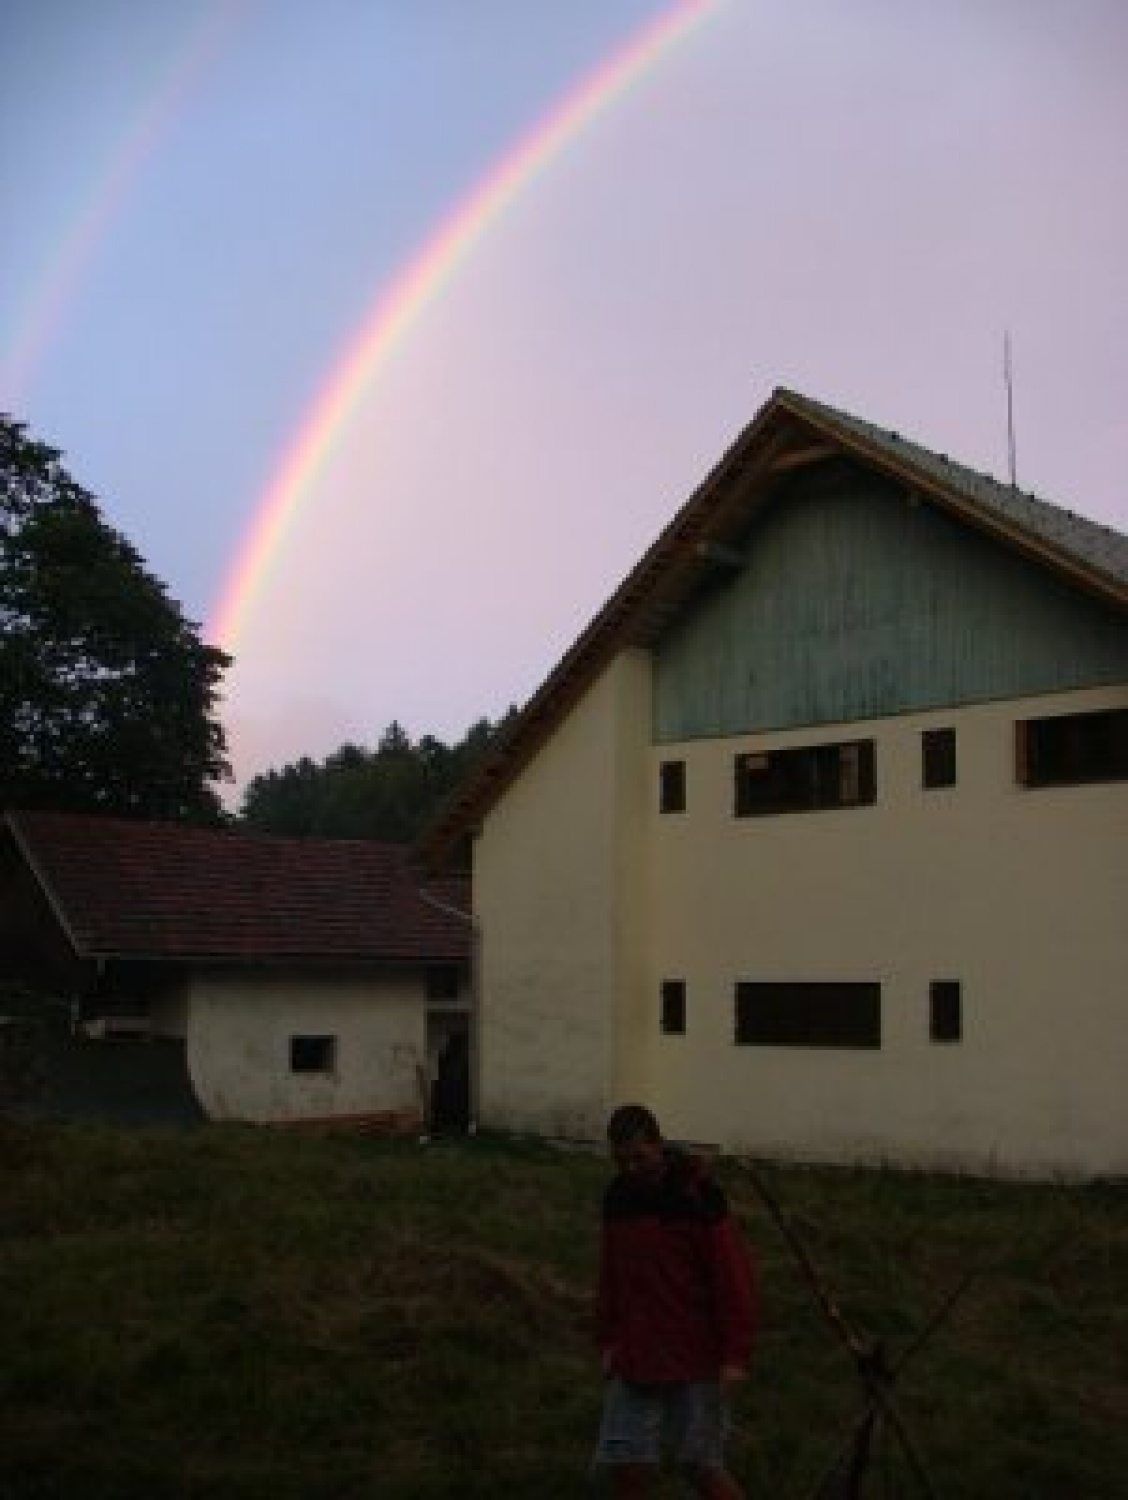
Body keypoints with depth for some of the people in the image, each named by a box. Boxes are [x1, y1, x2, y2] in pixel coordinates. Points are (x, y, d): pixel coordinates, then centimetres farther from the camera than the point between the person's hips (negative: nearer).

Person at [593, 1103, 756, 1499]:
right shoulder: (617, 1197, 4)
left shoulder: (698, 1195, -13)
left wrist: (736, 1356, -14)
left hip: (696, 1361, -5)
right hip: (633, 1360, 5)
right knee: (626, 1466, 1)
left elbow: (735, 1277, -12)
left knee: (702, 1466, 1)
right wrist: (608, 1342, 12)